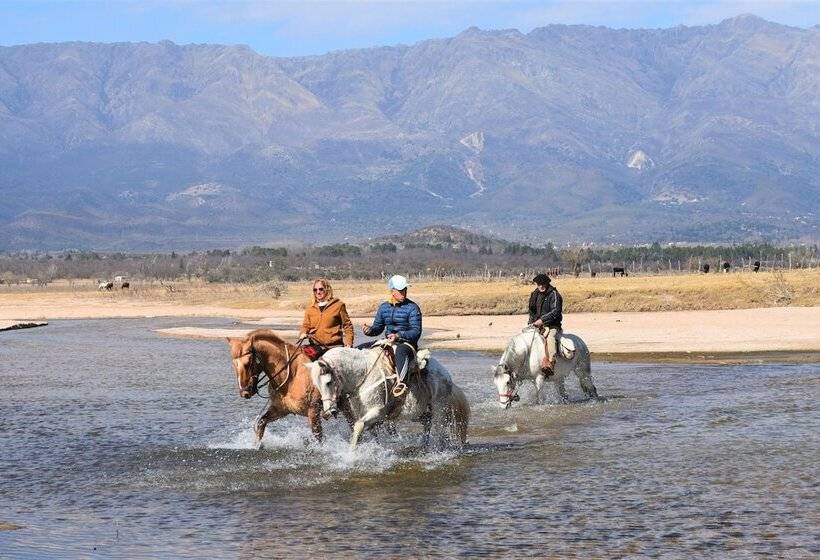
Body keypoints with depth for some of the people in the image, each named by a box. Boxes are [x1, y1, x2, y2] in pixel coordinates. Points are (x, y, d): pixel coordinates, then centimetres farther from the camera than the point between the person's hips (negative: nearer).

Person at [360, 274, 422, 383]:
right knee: (361, 348, -1)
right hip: (388, 342, 7)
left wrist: (398, 336, -27)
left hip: (407, 343, -7)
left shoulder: (412, 307, -6)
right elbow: (378, 328, 18)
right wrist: (370, 330, -7)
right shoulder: (384, 307, 11)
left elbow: (416, 332, -12)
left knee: (401, 351, -43)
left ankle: (401, 381, -60)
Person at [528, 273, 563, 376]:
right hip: (537, 325, 8)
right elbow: (532, 312, 26)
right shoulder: (535, 295, 15)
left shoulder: (553, 294, -6)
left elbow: (555, 312, -17)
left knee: (550, 338, -35)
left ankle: (550, 365, -48)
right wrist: (531, 323, 10)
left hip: (551, 326, -8)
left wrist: (542, 320, -22)